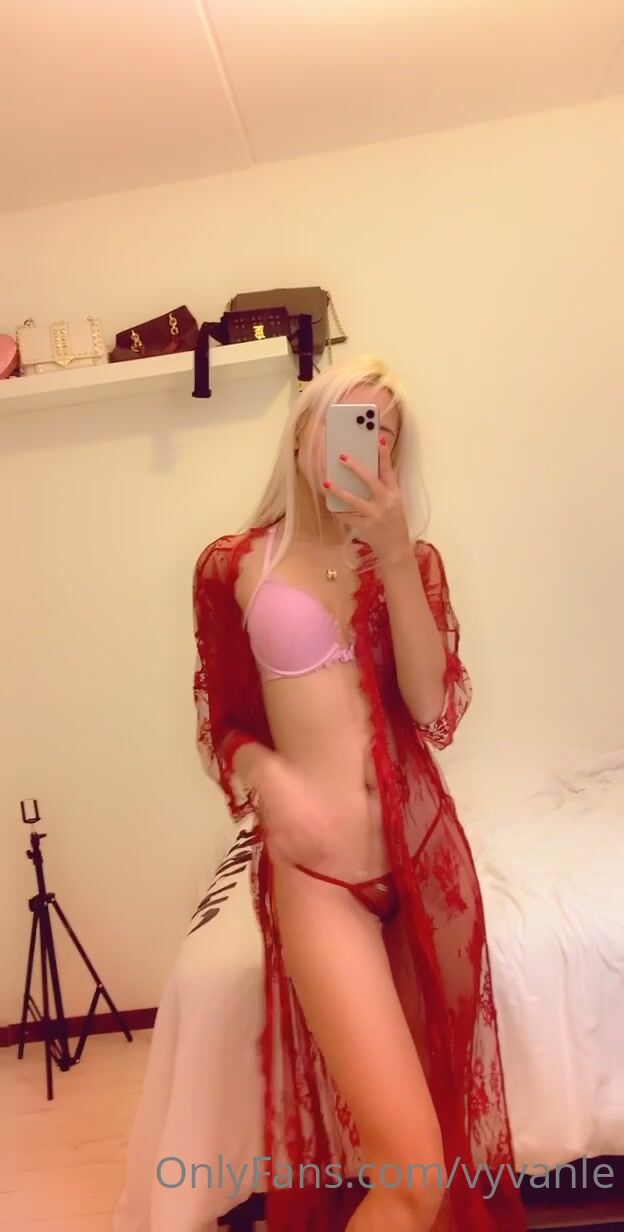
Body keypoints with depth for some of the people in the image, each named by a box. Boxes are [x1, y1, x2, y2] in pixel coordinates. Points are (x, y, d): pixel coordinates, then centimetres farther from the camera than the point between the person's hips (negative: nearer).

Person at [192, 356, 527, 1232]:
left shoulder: (412, 560, 7)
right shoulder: (234, 566, 0)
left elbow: (435, 710, -8)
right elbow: (224, 723, 4)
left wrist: (394, 556, -14)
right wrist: (268, 779, -17)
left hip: (425, 850, 4)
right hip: (318, 868, -3)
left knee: (445, 1102, 18)